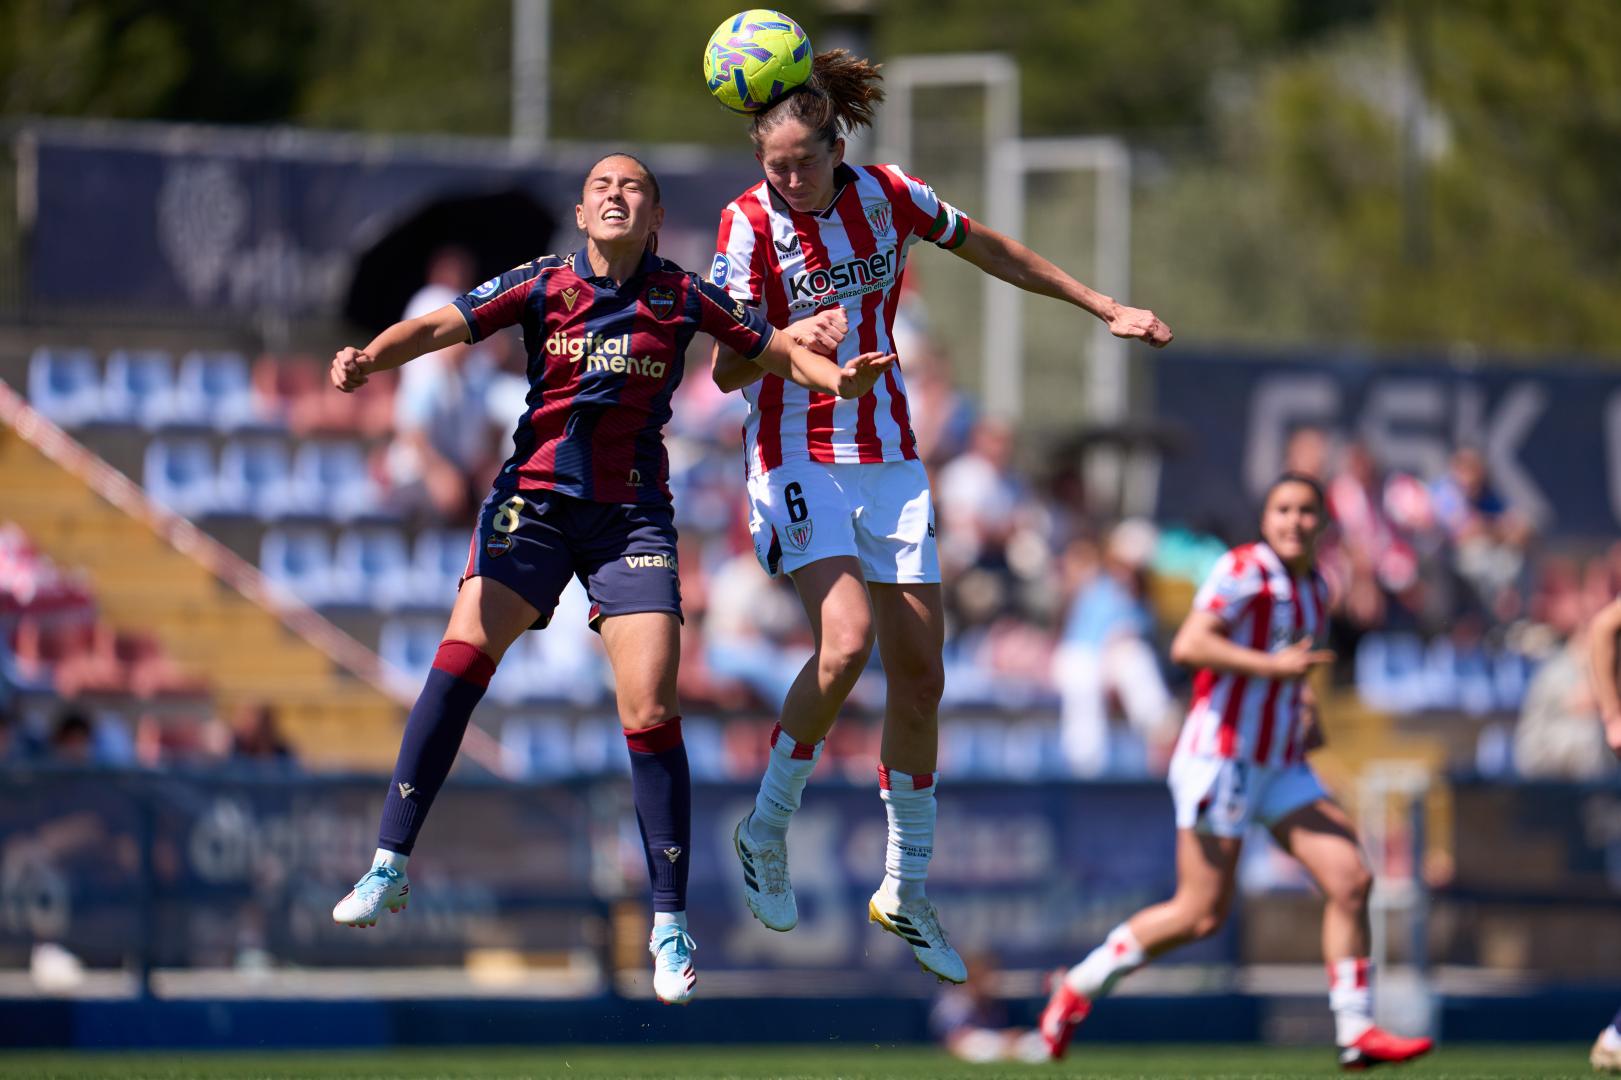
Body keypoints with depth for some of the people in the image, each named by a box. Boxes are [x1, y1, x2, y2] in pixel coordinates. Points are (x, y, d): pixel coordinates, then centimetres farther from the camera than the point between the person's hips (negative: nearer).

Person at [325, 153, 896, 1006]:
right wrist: (369, 359, -24)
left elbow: (776, 350, 11)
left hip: (632, 514, 0)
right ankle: (389, 867, -15)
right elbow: (441, 326, -5)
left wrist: (836, 378, -10)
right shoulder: (543, 285, 3)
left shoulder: (680, 297, 4)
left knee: (651, 713, -10)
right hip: (535, 497, 0)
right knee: (463, 655, -20)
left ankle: (669, 924, 1)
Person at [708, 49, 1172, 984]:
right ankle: (766, 831, -5)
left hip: (889, 460, 4)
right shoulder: (750, 223, -12)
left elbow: (996, 253, 14)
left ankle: (907, 890, 16)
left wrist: (1106, 309, 18)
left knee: (920, 675, 2)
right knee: (846, 643, -25)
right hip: (799, 459, -4)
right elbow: (726, 370, -12)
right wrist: (795, 339, -33)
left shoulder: (889, 196, -3)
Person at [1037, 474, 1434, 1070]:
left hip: (1281, 766, 8)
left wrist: (1305, 707, 12)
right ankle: (1078, 986, 12)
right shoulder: (1244, 569, -11)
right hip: (1220, 755, -8)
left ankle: (1356, 1032, -1)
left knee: (1351, 880, -6)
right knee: (1202, 914, -6)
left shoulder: (1315, 589, 15)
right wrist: (1273, 666, -25)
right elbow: (1188, 645, -22)